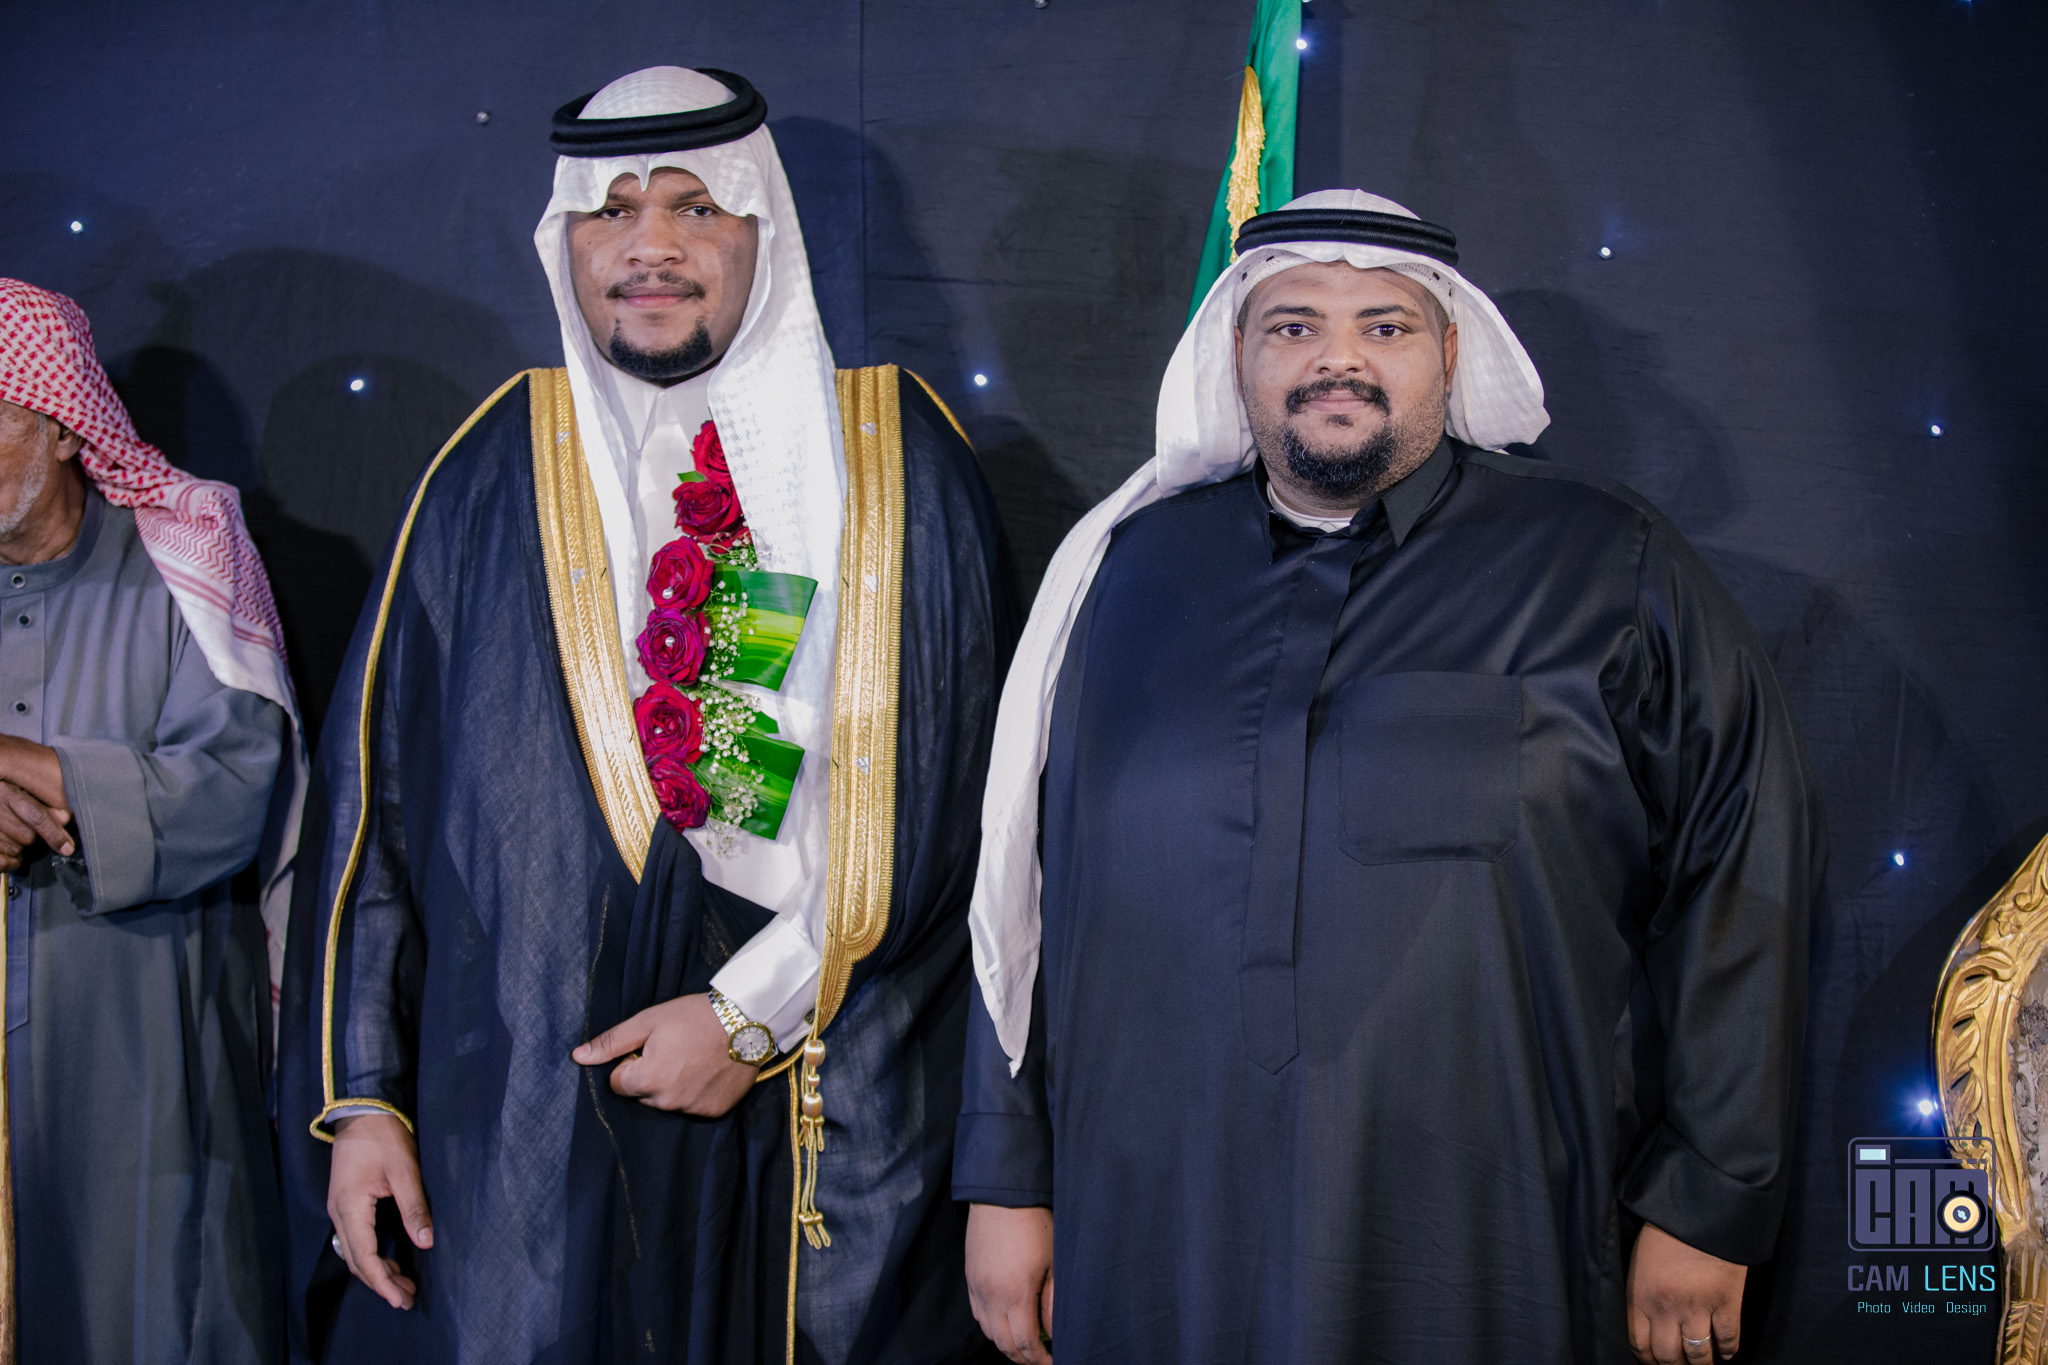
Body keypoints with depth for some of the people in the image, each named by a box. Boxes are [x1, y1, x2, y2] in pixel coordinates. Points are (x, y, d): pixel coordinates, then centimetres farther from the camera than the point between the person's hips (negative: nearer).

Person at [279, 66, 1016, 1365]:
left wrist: (762, 1011, -9)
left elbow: (952, 796, -3)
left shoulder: (901, 464, 2)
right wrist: (360, 1097, 1)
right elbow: (374, 794, 6)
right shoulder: (494, 475, 6)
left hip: (835, 1126, 0)